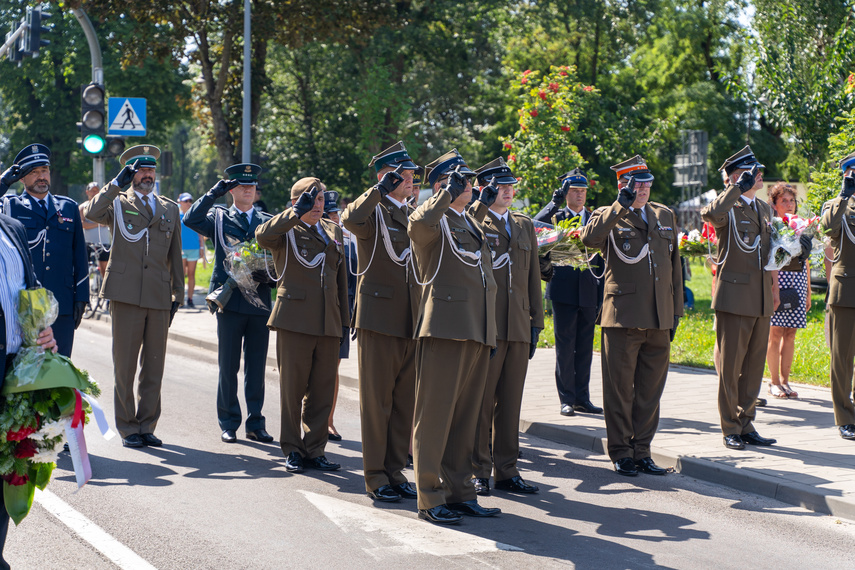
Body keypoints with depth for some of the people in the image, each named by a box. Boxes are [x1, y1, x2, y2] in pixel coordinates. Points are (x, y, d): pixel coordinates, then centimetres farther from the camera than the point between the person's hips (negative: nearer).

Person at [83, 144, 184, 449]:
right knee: (124, 365, 1)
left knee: (154, 366, 5)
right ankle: (127, 428, 9)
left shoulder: (170, 209, 18)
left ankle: (146, 425, 14)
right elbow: (91, 213, -16)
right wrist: (118, 183, -15)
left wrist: (177, 295, 13)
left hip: (159, 297, 3)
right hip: (126, 294, -3)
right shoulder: (117, 203, 7)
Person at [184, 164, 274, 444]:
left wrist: (270, 276, -7)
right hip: (230, 302, -2)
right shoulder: (219, 218, 7)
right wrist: (214, 193, -15)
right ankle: (228, 424, 10)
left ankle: (255, 424, 13)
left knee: (257, 366, 5)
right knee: (228, 367, 2)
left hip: (260, 302, 2)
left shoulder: (268, 222, 14)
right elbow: (191, 220, -11)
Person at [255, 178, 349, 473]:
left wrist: (344, 320, 18)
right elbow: (263, 236, -23)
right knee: (293, 388, 2)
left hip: (328, 324, 5)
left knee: (322, 390, 5)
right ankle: (292, 450, 11)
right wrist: (297, 212, -28)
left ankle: (314, 450, 14)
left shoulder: (334, 231, 18)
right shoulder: (286, 230, 2)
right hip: (295, 321, -4)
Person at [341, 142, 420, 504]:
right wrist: (381, 190, -28)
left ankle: (395, 470, 19)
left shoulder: (414, 215, 19)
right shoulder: (372, 211, -3)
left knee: (405, 401, 10)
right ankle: (375, 477, 6)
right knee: (377, 401, 0)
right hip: (379, 318, -6)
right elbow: (351, 219, -28)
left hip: (411, 322, 7)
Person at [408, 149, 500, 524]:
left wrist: (490, 333, 22)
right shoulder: (434, 220, -3)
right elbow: (418, 224, -31)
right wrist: (449, 193, -20)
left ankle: (459, 492, 18)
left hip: (477, 332, 8)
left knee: (466, 416, 11)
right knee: (435, 414, -5)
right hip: (445, 326, -8)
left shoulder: (472, 224, 23)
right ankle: (430, 499, -1)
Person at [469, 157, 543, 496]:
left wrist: (536, 321, 14)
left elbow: (533, 276, 18)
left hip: (518, 328, 5)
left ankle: (506, 471, 15)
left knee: (510, 402, 9)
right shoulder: (474, 221, 1)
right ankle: (478, 471, 8)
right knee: (480, 402, 0)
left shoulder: (524, 225, 18)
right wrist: (483, 203, -26)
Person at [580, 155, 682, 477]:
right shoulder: (609, 217, 0)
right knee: (620, 390, 1)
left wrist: (676, 311, 15)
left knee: (650, 390, 9)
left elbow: (674, 267, 19)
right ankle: (621, 453, 11)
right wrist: (622, 206, -23)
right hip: (623, 317, -5)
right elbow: (589, 238, -25)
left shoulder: (666, 216, 15)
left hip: (659, 320, 5)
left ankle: (642, 452, 18)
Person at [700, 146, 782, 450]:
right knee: (730, 365, -1)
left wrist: (774, 289, 18)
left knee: (755, 365, 10)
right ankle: (730, 429, 6)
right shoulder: (727, 207, -6)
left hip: (761, 300, 7)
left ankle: (746, 424, 19)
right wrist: (740, 187, -25)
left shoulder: (765, 208, 17)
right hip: (734, 296, -7)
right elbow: (711, 213, -32)